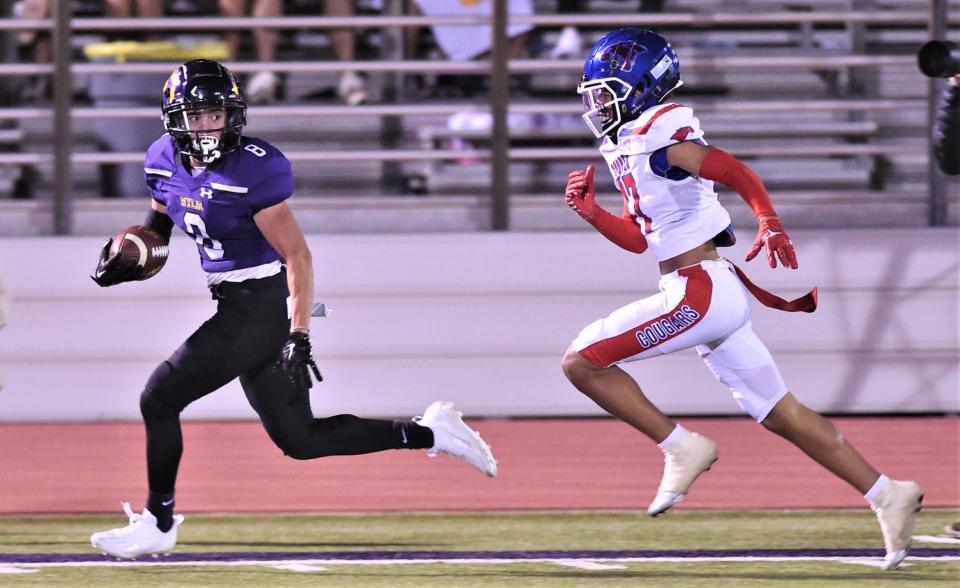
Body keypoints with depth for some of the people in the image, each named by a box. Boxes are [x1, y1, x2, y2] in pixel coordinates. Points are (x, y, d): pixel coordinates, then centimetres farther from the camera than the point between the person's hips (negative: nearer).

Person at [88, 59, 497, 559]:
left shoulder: (251, 170, -19)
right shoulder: (166, 161, 3)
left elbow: (297, 255, -17)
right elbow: (159, 223, 23)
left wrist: (299, 338, -21)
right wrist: (125, 260, 3)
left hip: (262, 308, -8)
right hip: (237, 309, 8)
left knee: (160, 399, -6)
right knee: (299, 440, 13)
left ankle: (158, 524, 9)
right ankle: (428, 433, 21)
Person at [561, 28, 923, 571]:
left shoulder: (662, 135, -12)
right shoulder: (630, 145, 17)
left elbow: (739, 175, -21)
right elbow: (642, 239, 22)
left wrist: (770, 223, -35)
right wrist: (592, 211, 12)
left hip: (700, 292, -10)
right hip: (714, 293, 10)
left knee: (582, 360, -9)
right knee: (780, 414, 13)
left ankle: (681, 448, -5)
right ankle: (888, 497, 14)